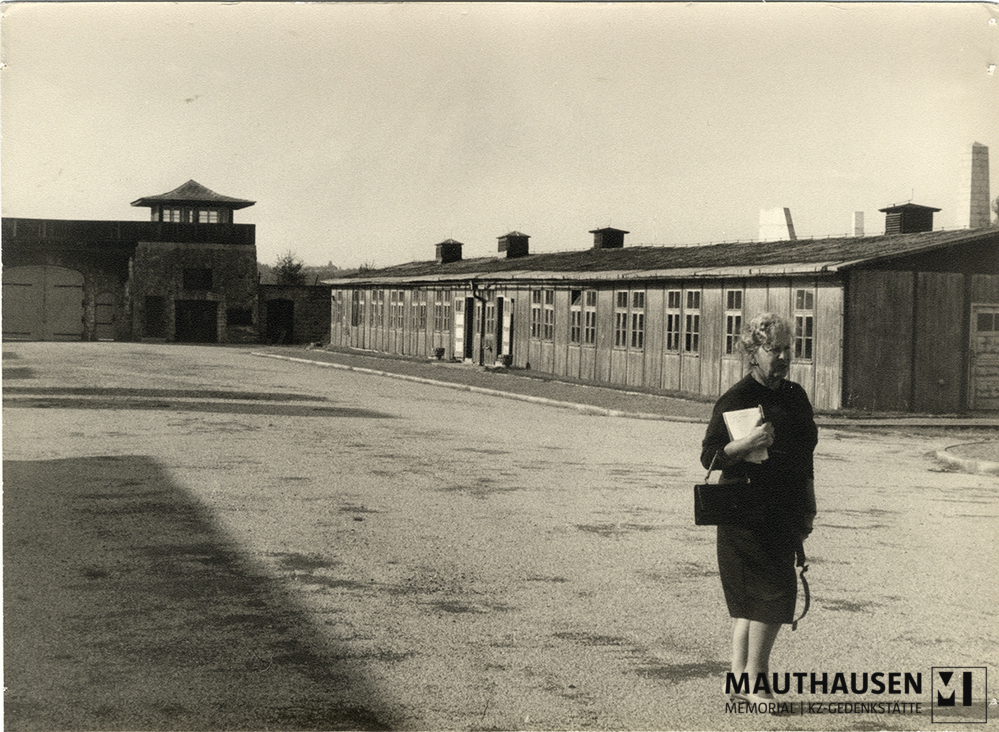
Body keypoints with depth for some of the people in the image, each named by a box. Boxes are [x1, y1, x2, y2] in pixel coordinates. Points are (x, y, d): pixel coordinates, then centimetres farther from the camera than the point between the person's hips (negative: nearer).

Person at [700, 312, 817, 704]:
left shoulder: (796, 396, 13)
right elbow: (709, 456, -13)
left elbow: (804, 458, 21)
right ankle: (755, 680, -1)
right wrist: (747, 443, -28)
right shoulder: (737, 398, -10)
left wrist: (808, 507, 19)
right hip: (749, 517, -7)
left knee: (753, 600, 11)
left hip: (785, 515, 7)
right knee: (774, 592, -10)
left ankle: (739, 678, 17)